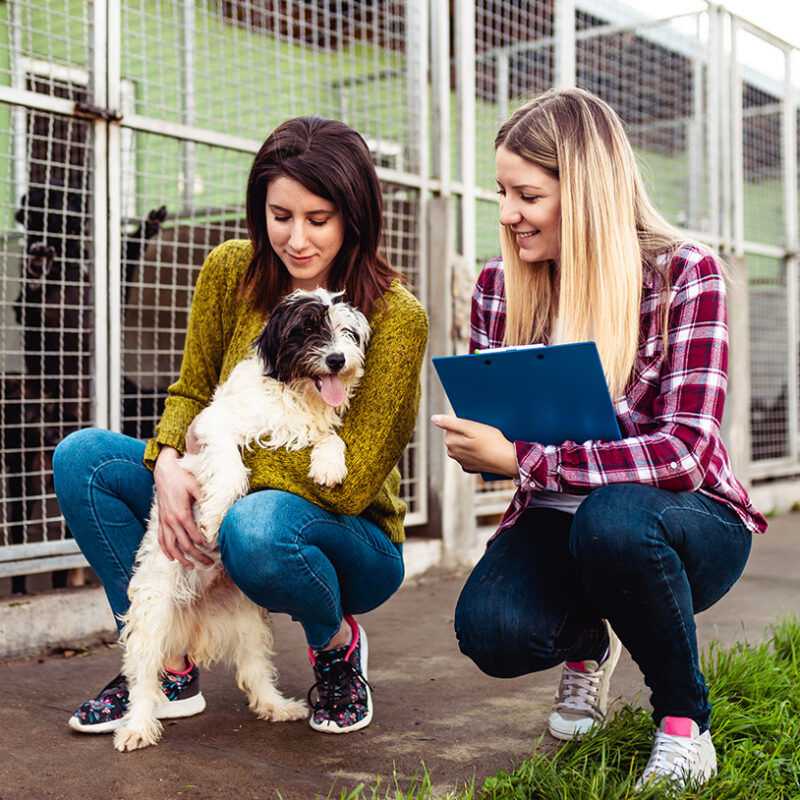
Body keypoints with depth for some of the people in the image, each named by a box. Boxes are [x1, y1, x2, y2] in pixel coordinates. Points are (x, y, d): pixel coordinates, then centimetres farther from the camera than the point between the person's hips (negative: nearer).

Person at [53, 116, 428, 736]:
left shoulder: (396, 317, -20)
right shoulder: (232, 271, -6)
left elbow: (351, 483, -22)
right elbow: (192, 391, 4)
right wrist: (168, 463, -18)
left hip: (353, 540, -5)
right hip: (228, 501, 5)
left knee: (258, 526, -39)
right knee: (82, 458, -10)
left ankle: (338, 645, -3)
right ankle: (169, 666, -3)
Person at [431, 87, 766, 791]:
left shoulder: (685, 273, -15)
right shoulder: (499, 286, -1)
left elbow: (683, 453, -25)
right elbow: (496, 437, 8)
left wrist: (519, 460, -29)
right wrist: (473, 444, -18)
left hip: (691, 525, -3)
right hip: (558, 521, 3)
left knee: (611, 517, -38)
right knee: (489, 628, -27)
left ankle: (685, 718, -8)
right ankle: (588, 641, 13)